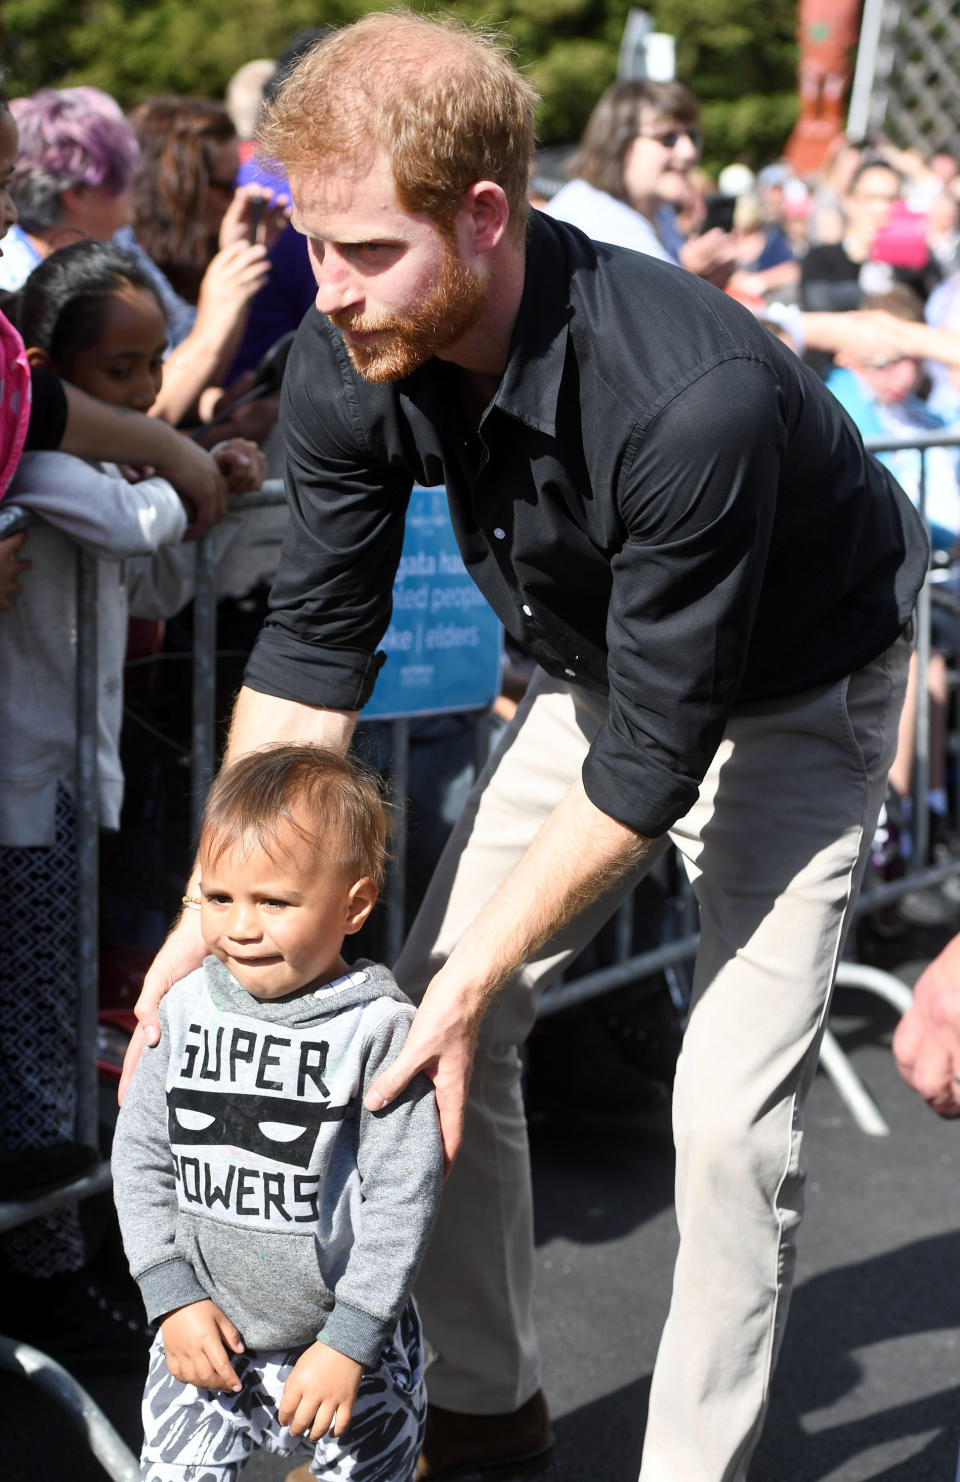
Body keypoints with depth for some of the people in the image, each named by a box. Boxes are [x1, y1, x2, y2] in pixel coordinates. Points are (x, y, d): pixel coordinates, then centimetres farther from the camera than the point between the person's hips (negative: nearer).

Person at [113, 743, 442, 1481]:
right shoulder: (186, 1011, -4)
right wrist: (174, 1297, -6)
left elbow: (402, 1198, -16)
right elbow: (141, 1155, 2)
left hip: (353, 1343, -3)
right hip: (206, 1338, 3)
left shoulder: (381, 1030, -17)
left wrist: (348, 1345, -17)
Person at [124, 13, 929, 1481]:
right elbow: (312, 648, -11)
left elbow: (655, 756, -33)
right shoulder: (348, 364, -21)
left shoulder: (697, 398, -41)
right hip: (596, 672, 6)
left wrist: (474, 978, -30)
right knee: (428, 1015, 3)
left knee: (730, 1111, -13)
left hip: (791, 695, -6)